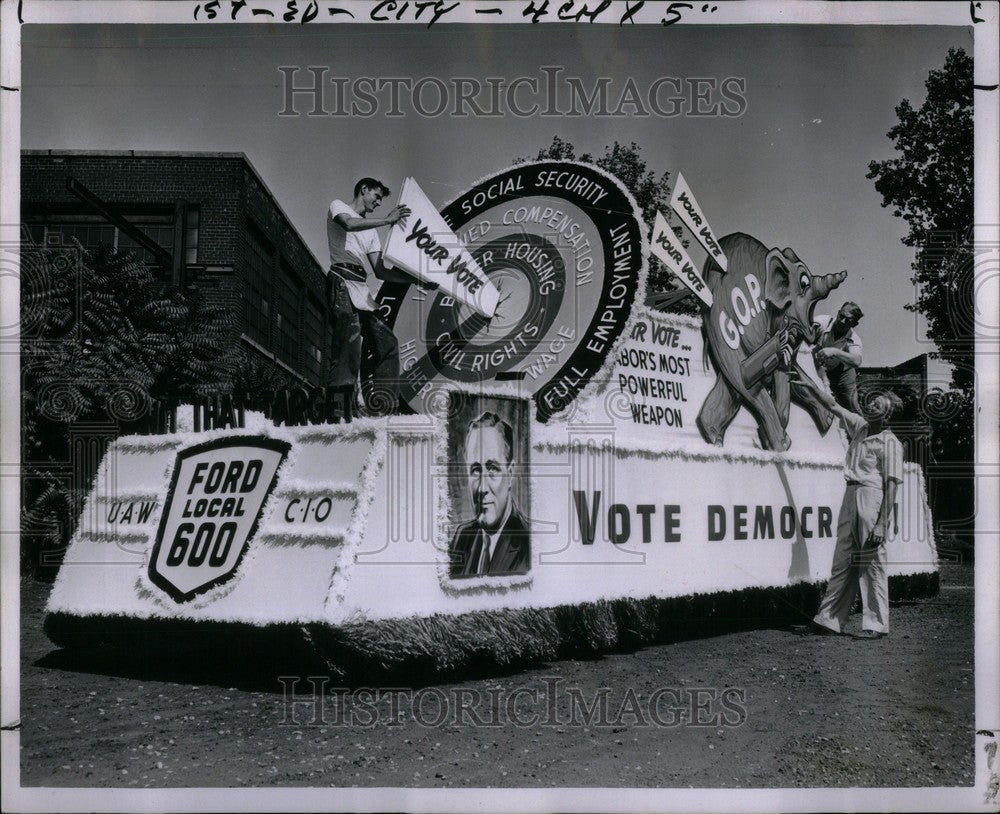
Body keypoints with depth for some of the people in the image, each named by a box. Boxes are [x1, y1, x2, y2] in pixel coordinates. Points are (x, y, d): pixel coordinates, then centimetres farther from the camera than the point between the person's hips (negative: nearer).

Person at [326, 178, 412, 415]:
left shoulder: (371, 231, 30)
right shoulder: (338, 207, 11)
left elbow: (379, 271, 21)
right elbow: (349, 224, -15)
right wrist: (387, 220, -14)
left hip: (363, 290, 8)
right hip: (343, 281, -8)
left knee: (386, 342, 4)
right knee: (349, 343, -22)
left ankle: (382, 404, 7)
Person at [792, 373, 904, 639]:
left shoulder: (889, 443, -9)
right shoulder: (859, 426, 11)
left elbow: (891, 486, -14)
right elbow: (833, 405, 24)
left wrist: (882, 524, -19)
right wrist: (810, 384, 20)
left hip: (872, 497, -7)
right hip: (851, 496, 7)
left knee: (872, 563, -3)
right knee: (842, 561, 9)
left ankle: (876, 624, 4)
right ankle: (831, 619, 13)